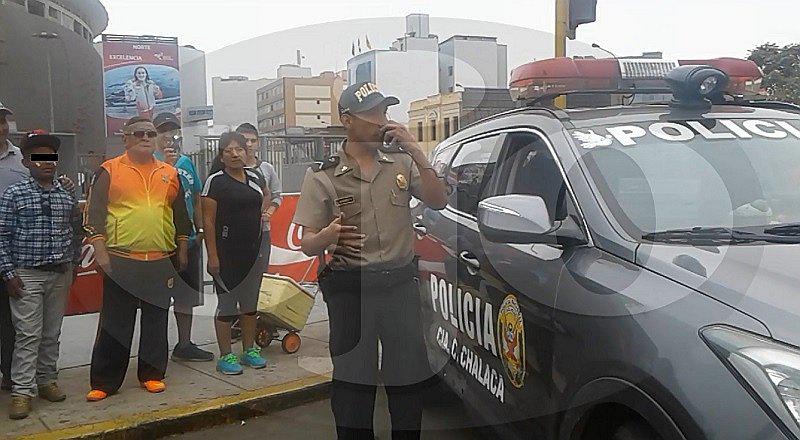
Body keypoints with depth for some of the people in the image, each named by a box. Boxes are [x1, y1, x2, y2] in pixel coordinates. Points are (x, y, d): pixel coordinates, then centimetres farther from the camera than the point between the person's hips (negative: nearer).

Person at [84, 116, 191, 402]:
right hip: (120, 261, -3)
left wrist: (182, 252, 12)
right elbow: (94, 213, -2)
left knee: (156, 321, 10)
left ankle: (152, 374, 23)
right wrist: (101, 252, -10)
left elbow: (182, 217, 15)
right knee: (115, 323, 4)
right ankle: (104, 381, 15)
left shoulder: (170, 174, 10)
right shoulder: (110, 171, 1)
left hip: (161, 263, 3)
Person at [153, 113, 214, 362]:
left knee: (186, 294, 15)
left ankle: (184, 345, 29)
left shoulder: (186, 162, 12)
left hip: (188, 239, 7)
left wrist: (200, 230, 14)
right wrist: (166, 165, -28)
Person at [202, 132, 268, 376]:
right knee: (226, 305, 2)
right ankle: (226, 356, 12)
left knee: (250, 303, 13)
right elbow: (208, 221, -11)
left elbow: (263, 194, 31)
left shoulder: (255, 178, 8)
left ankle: (249, 350, 25)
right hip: (226, 253, -5)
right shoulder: (216, 181, -8)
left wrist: (263, 211, 12)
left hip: (253, 252, 6)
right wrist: (212, 255, -15)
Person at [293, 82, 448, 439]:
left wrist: (415, 151, -9)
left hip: (401, 283, 3)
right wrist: (328, 235, -26)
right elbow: (307, 244, -2)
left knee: (409, 379, 10)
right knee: (353, 385, 5)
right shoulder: (323, 176, -1)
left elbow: (438, 201, -1)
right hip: (349, 289, -2)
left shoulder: (400, 161, 8)